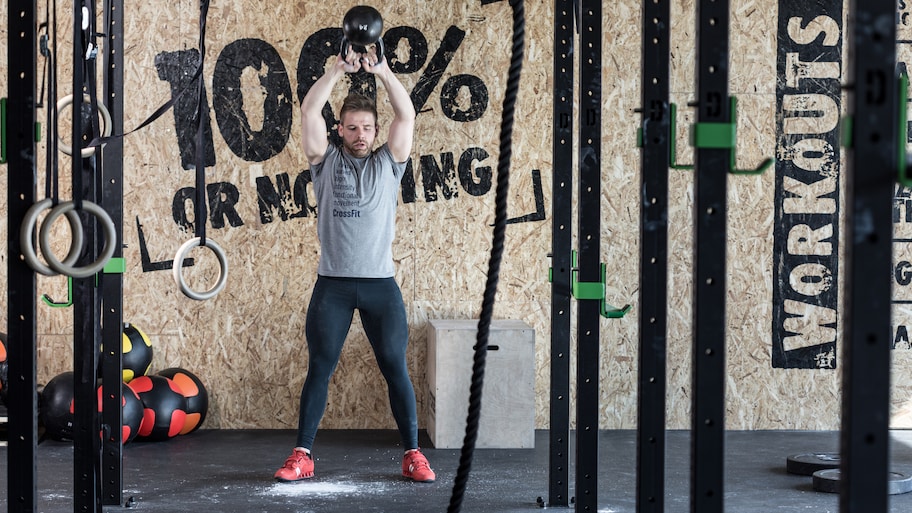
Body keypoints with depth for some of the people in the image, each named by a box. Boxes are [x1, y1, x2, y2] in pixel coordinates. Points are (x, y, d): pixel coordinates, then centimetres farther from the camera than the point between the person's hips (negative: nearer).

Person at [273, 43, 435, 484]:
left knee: (396, 368, 2)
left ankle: (413, 454, 9)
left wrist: (382, 70, -13)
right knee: (319, 369, 3)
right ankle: (302, 455, 9)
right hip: (332, 283, 0)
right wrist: (339, 69, -13)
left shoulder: (388, 163, 7)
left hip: (380, 282, 0)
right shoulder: (326, 161, 7)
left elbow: (406, 116, -4)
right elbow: (309, 111, -4)